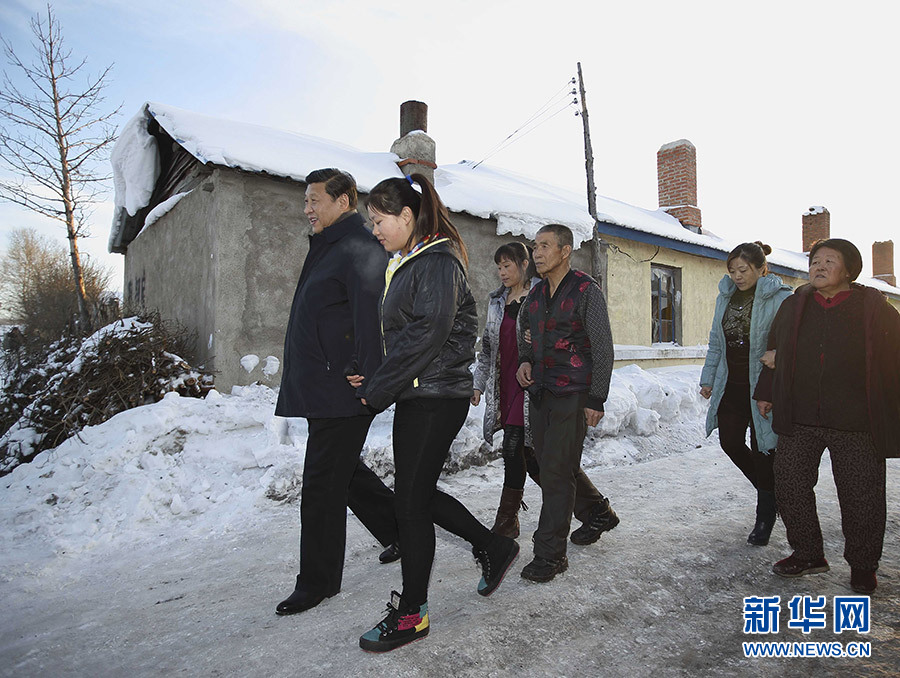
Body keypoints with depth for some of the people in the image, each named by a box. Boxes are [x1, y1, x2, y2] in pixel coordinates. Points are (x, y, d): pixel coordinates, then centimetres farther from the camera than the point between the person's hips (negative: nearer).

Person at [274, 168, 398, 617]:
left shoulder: (359, 250, -13)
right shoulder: (327, 248, 19)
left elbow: (372, 321, -23)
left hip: (342, 392, -11)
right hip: (321, 389, 11)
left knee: (321, 484, 0)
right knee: (345, 471, 20)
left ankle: (317, 581, 18)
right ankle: (402, 531, 37)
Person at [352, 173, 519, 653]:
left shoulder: (438, 262, -12)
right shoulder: (405, 266, 17)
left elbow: (426, 335, -21)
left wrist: (377, 390, -15)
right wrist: (373, 381, 4)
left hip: (436, 397, -9)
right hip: (417, 396, 10)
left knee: (411, 500, -1)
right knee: (419, 493, 16)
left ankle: (411, 613, 17)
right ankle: (493, 546, 34)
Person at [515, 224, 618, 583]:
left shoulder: (586, 290, -8)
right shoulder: (535, 294, 12)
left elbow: (603, 348, -9)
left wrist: (597, 400, -12)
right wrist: (525, 361, 3)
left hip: (573, 394, -7)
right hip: (541, 392, 8)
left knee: (555, 469, -8)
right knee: (551, 464, 16)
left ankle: (550, 553, 6)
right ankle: (600, 513, 40)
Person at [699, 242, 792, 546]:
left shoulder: (781, 299, -10)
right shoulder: (726, 296, 8)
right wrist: (708, 378, 12)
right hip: (731, 385, 6)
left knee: (762, 449, 2)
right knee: (730, 442, 6)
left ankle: (765, 517, 20)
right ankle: (768, 488, 34)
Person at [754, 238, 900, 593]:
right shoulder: (793, 306, 7)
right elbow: (774, 351, 15)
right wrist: (765, 392, 15)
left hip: (855, 422, -3)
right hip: (799, 420, 3)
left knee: (861, 498, 7)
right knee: (790, 486, 6)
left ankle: (862, 565, 28)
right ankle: (808, 554, 26)